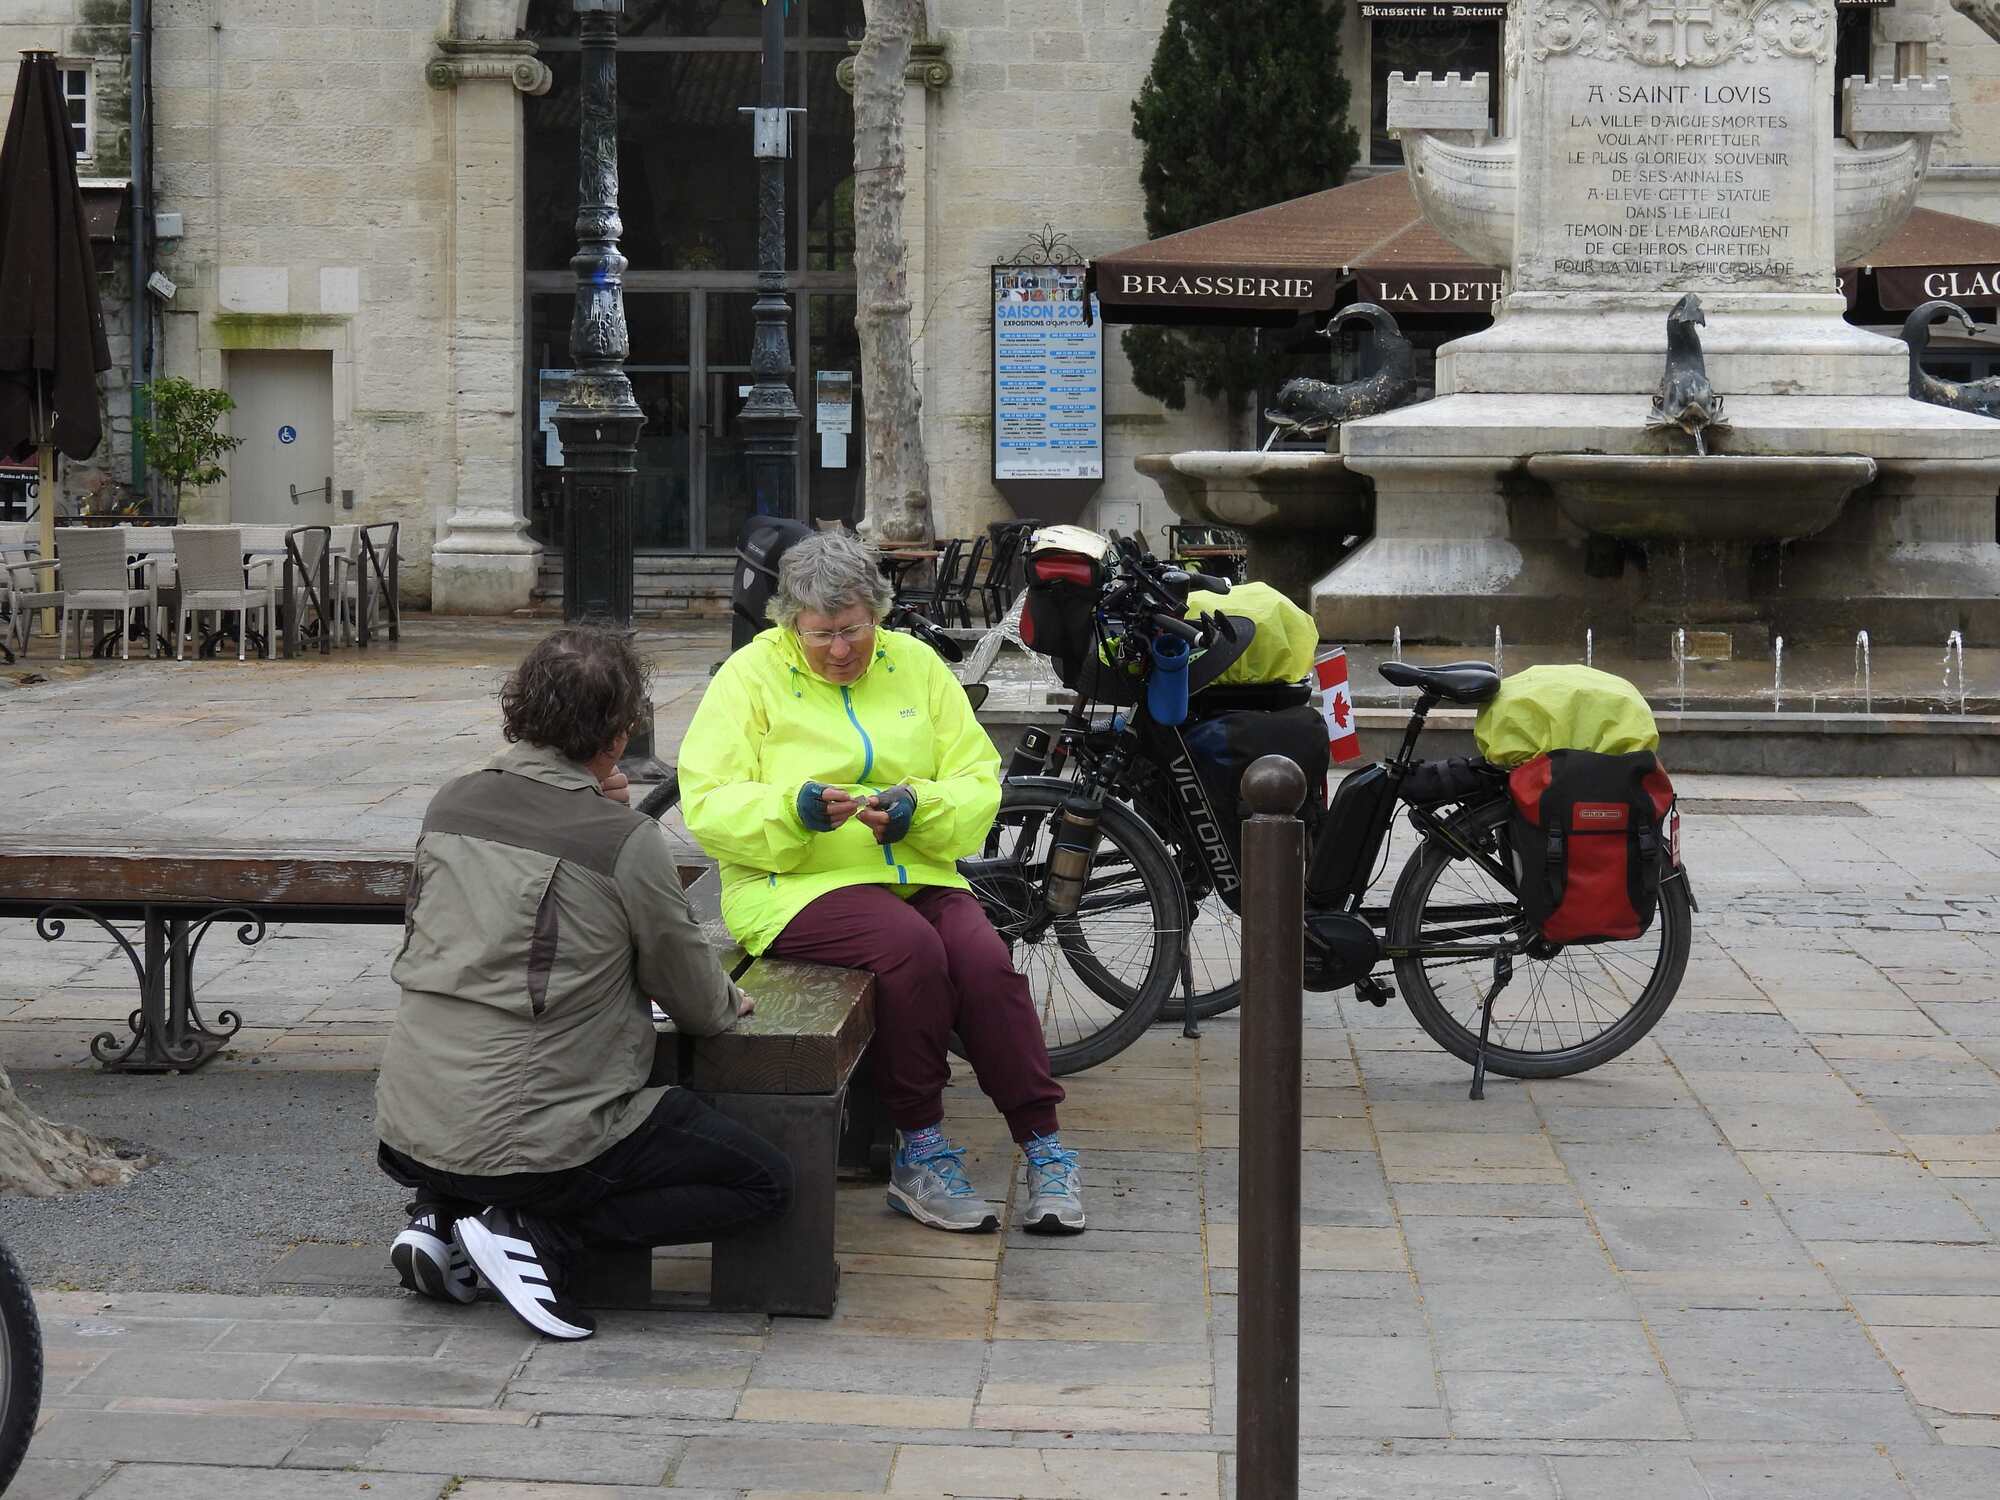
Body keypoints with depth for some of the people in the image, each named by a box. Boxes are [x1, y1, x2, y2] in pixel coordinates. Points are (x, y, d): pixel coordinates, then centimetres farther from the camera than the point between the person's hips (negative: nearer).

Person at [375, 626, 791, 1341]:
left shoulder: (451, 803, 4)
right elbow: (696, 1002, -2)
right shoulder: (626, 841, -13)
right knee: (766, 1181, 5)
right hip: (537, 1142, -7)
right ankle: (538, 1235, -7)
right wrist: (728, 1002, 23)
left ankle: (442, 1216, 13)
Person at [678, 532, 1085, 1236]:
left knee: (987, 962, -26)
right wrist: (797, 808, -22)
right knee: (912, 947, -33)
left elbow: (979, 784, 8)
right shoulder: (751, 675, 2)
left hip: (917, 874, 4)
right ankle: (919, 1147, -22)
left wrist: (918, 807, -14)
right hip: (795, 886, -4)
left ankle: (1044, 1150, -16)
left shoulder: (916, 664, 12)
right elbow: (707, 806, -6)